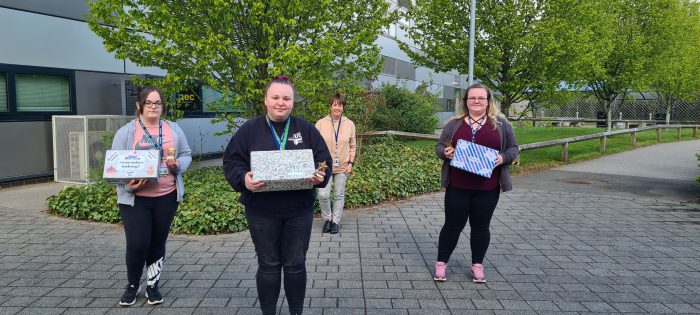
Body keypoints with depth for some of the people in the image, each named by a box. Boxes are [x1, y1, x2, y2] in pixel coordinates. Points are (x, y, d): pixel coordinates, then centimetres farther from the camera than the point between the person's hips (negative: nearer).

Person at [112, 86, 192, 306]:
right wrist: (128, 184, -22)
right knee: (137, 244, -4)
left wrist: (178, 165, -13)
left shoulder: (173, 129, 7)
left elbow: (186, 155, 9)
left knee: (158, 243, 11)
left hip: (167, 196, 3)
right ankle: (132, 286, 21)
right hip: (134, 198, -2)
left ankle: (152, 286, 28)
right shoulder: (126, 132, -2)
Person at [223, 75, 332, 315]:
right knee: (268, 265, 10)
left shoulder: (307, 130, 4)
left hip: (299, 210, 1)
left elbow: (324, 161, 5)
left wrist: (320, 176, -17)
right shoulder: (249, 130, 0)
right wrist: (243, 179, -22)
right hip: (262, 211, -1)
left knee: (295, 265, 10)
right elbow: (231, 162, -2)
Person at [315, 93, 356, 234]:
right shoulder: (321, 123, -3)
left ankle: (336, 221, 23)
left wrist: (351, 162, 1)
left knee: (339, 195, 9)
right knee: (323, 195, -7)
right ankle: (327, 219, 17)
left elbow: (352, 146, 9)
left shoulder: (349, 124, 2)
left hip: (342, 167, 2)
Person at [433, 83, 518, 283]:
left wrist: (503, 158, -14)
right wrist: (445, 152, -12)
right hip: (457, 187, 0)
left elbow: (513, 149, 6)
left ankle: (477, 265, 26)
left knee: (481, 227, 10)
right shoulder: (454, 124, 6)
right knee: (453, 225, 7)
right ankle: (441, 263, 20)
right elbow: (439, 146, 10)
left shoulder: (501, 124, 4)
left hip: (487, 188, 0)